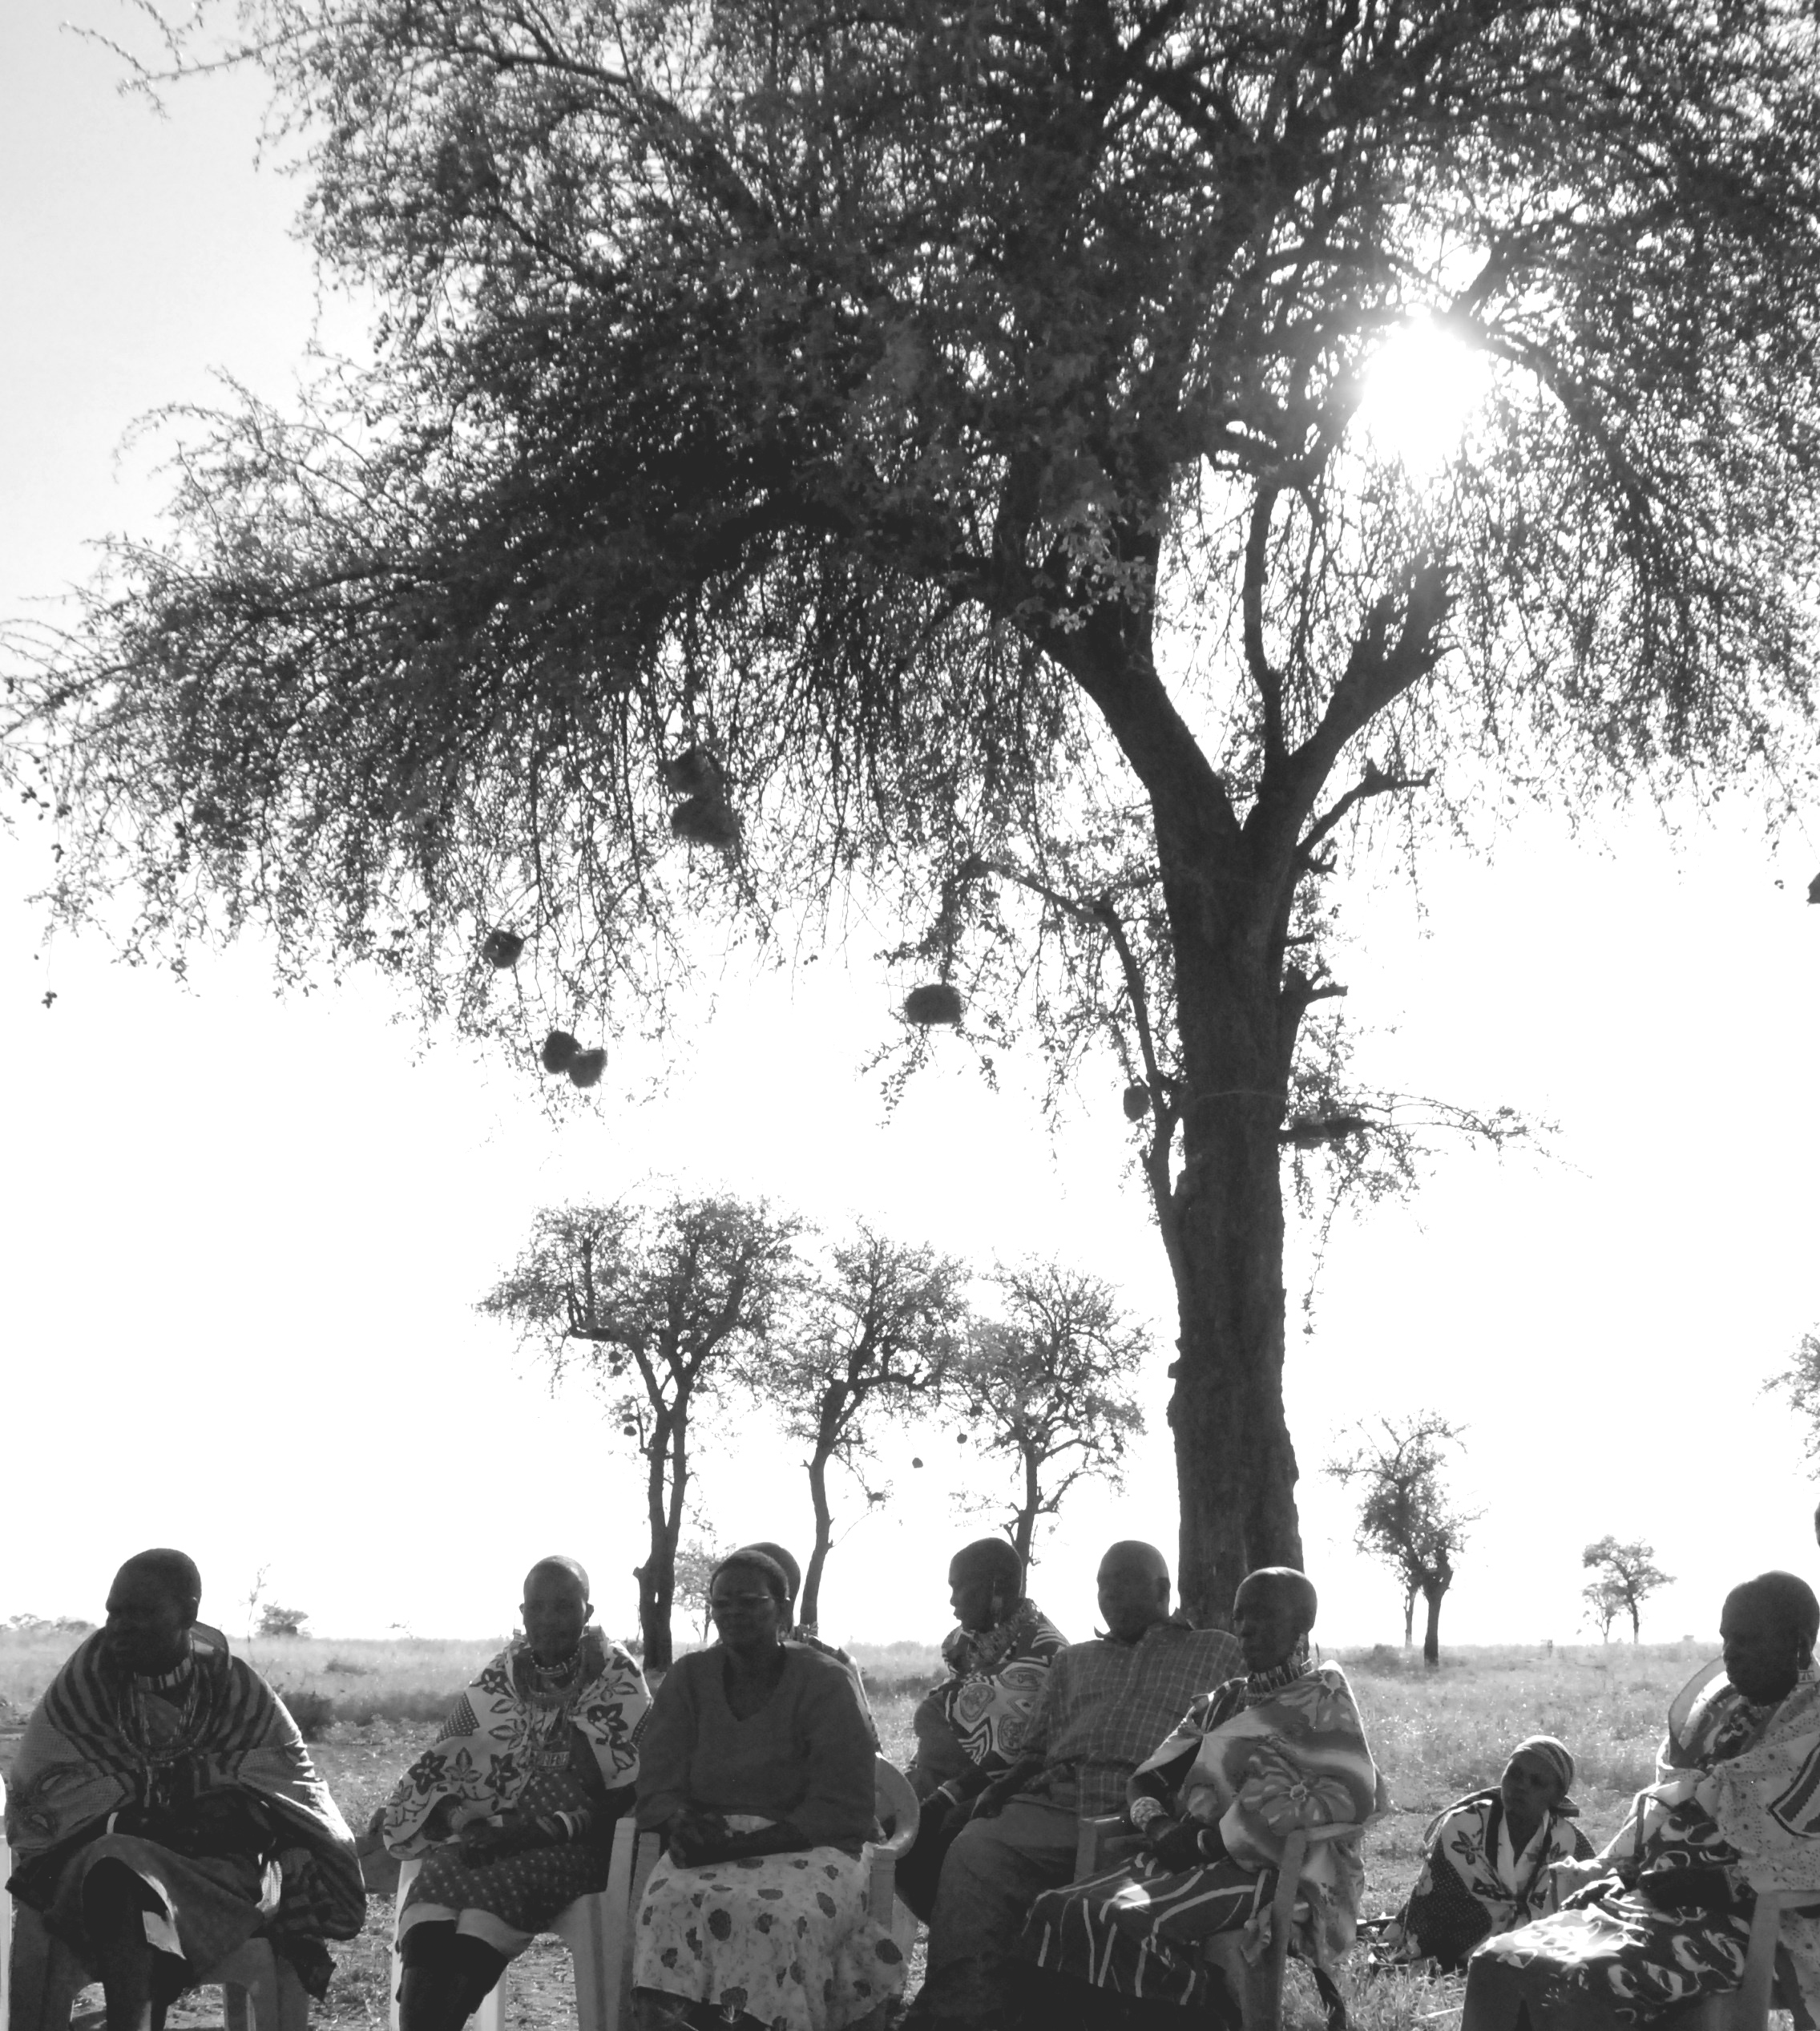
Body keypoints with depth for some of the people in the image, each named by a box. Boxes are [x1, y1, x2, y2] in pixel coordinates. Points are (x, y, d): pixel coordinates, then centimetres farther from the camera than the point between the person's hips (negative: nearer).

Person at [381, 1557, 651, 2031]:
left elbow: (631, 1791, -4)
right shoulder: (499, 1680, 15)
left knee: (501, 1882, -31)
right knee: (438, 1878, -26)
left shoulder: (617, 1682, 3)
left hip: (576, 1846, -4)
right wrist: (453, 1814, -7)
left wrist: (552, 1828, -14)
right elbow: (441, 1763, 15)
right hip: (491, 1834, 4)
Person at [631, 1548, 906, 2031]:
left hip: (803, 1846, -2)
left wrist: (749, 1842, -16)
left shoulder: (823, 1682, 0)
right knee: (672, 1904, -32)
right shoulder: (689, 1678, 11)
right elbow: (658, 1787, 8)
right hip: (707, 1849, 2)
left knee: (785, 1917, -36)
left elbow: (842, 1808, -5)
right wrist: (683, 1825, -16)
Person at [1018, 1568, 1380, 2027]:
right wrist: (1156, 1823, -8)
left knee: (1120, 1923, -31)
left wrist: (1211, 1839, -16)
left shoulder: (1322, 1701, 4)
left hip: (1274, 1870, -7)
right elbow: (1147, 1781, 20)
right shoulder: (1219, 1704, 23)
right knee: (1055, 1911, -19)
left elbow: (1351, 1795, -13)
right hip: (1197, 1859, 7)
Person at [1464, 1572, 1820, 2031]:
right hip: (1653, 1899, 8)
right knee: (1494, 1963, -9)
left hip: (1745, 1924, -8)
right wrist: (1613, 1870, 7)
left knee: (1574, 1986, -31)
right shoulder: (1717, 1702, 14)